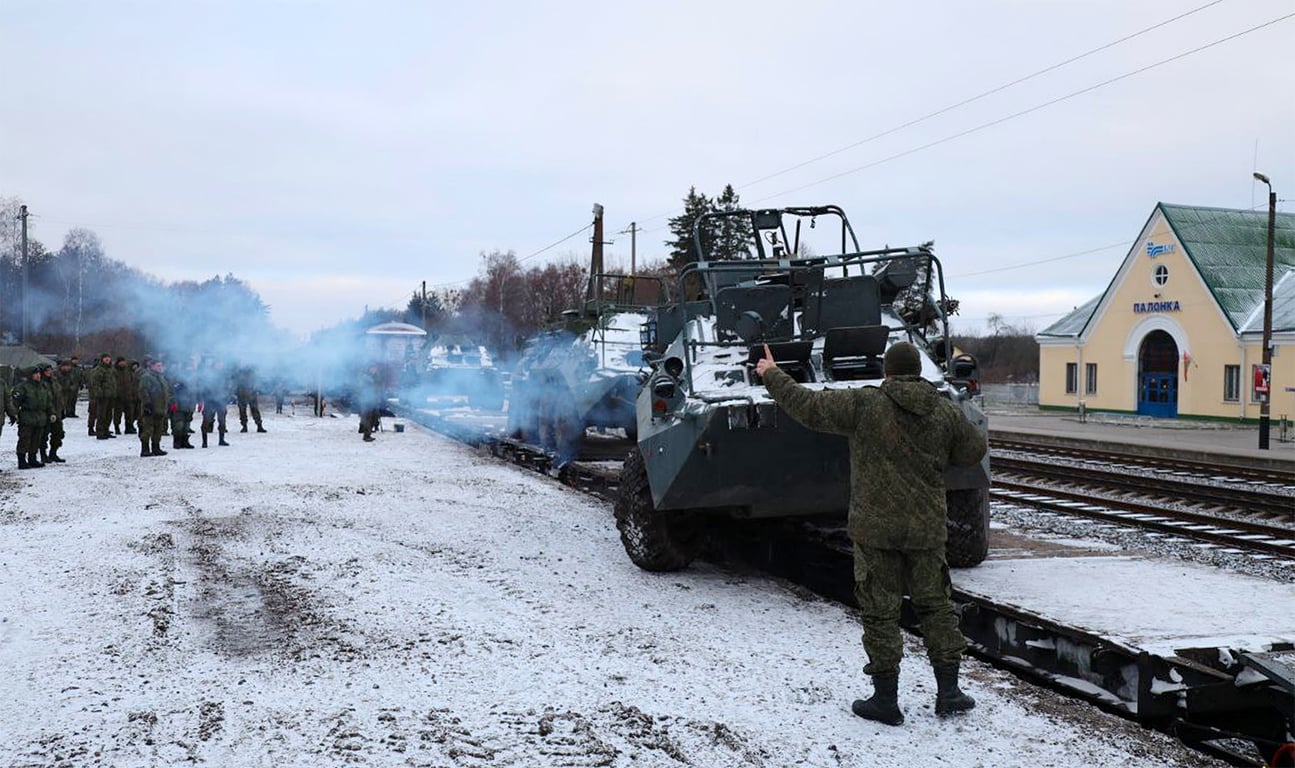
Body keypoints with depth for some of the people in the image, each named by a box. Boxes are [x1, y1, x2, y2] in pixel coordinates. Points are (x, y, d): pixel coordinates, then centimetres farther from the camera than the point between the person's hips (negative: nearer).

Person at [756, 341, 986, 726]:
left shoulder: (863, 404, -10)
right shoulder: (946, 412, 2)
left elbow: (806, 405, -5)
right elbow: (974, 450, 15)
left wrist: (773, 374, 10)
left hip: (876, 528, -3)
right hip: (927, 528, 4)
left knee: (880, 613, 4)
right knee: (936, 606, 15)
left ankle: (886, 699, 10)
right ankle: (949, 692, 19)